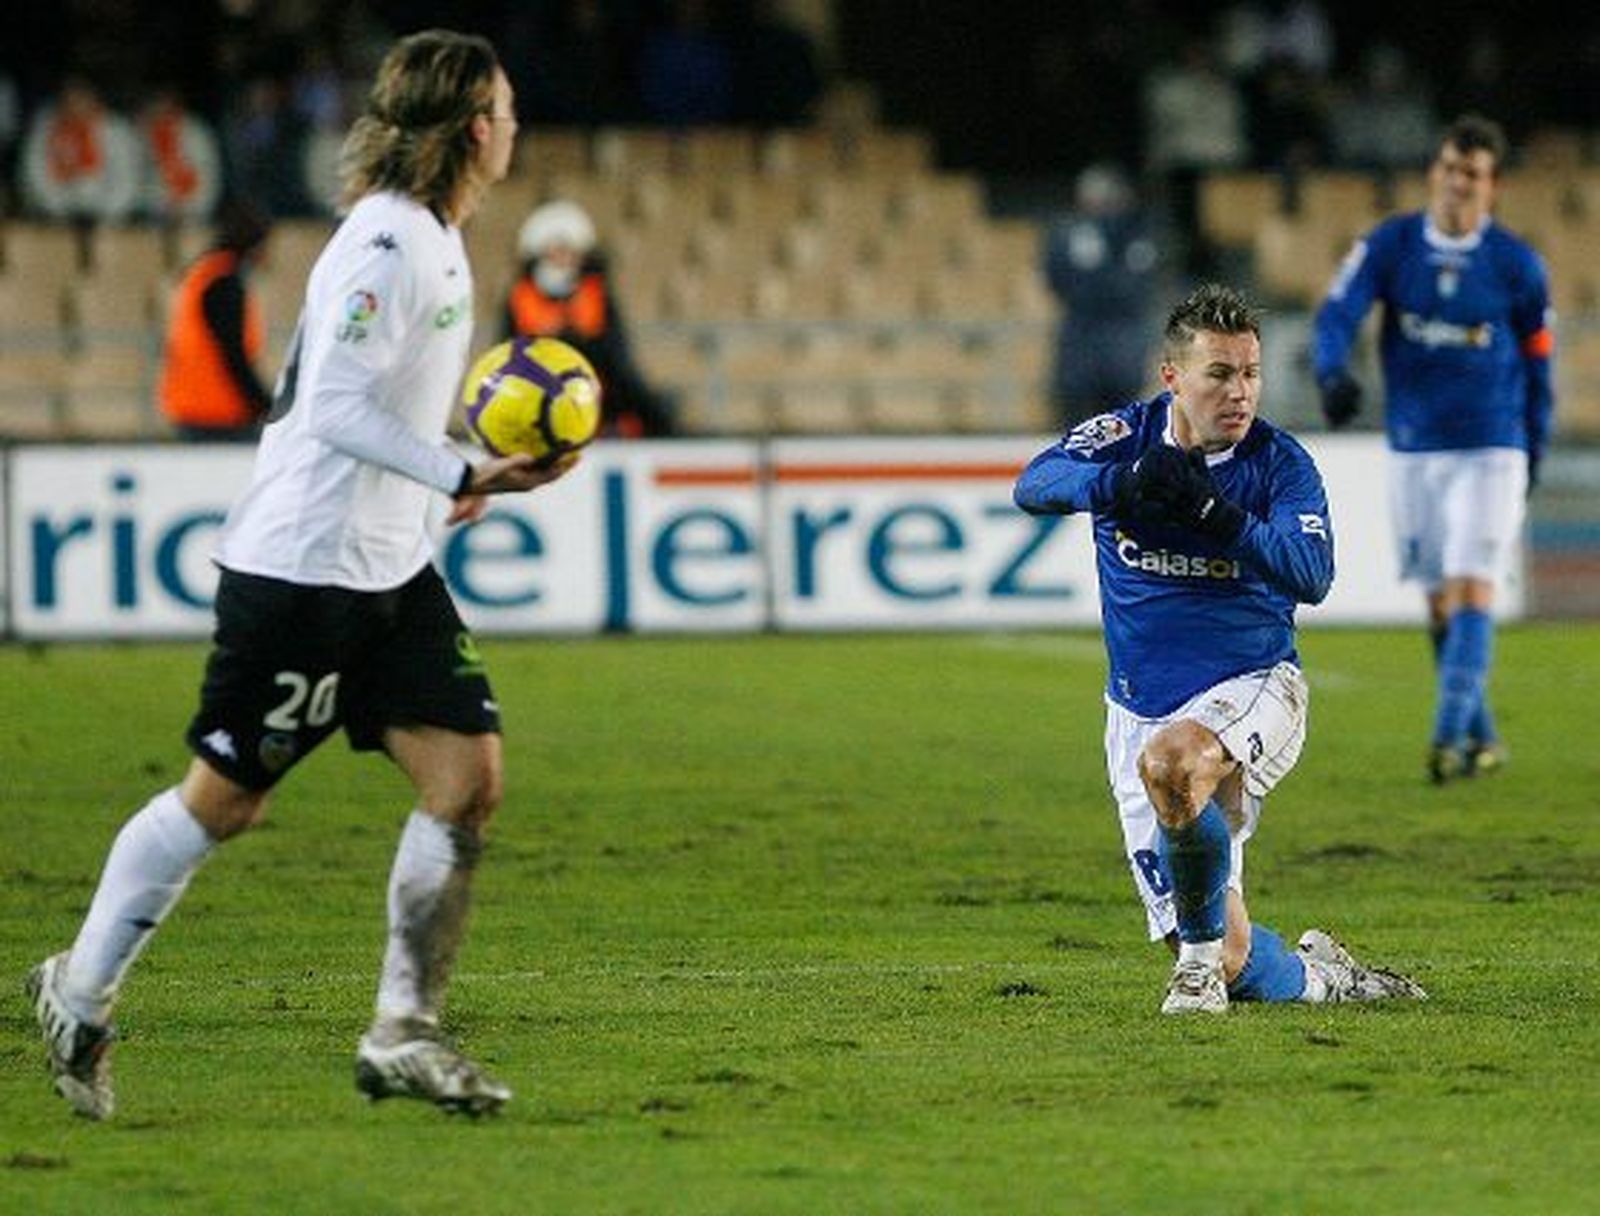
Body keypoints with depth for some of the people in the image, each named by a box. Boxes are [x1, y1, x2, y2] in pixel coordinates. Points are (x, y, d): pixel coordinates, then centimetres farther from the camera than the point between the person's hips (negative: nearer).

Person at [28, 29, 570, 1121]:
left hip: (390, 573, 9)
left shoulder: (436, 242, 11)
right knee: (224, 798, 1)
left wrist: (452, 474, 19)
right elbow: (338, 407, -25)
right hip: (301, 568, -9)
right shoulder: (386, 243, -18)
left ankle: (404, 1034, 4)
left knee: (469, 777, -1)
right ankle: (81, 992, 18)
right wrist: (463, 477, -28)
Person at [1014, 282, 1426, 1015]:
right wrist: (1125, 483, -36)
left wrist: (1213, 509, -31)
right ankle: (1320, 977, 32)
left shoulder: (1280, 463, -6)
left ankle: (1202, 958, -21)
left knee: (1169, 759, -40)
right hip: (1144, 707, 3)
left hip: (1253, 688, -3)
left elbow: (1312, 576, -20)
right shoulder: (1128, 436, -2)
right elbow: (1034, 485, -18)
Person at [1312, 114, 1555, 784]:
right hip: (1412, 446, 3)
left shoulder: (1516, 264, -3)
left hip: (1490, 450, -3)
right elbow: (1337, 313, -11)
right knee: (1440, 602, 7)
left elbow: (1537, 359, 7)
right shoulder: (1388, 246, -1)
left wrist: (1532, 452, 11)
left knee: (1473, 590, -15)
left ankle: (1451, 736, -19)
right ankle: (1481, 738, 20)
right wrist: (1333, 374, -32)